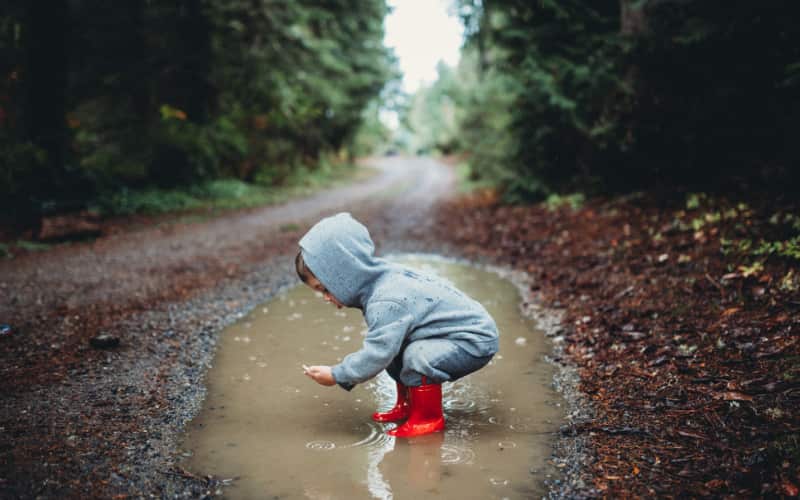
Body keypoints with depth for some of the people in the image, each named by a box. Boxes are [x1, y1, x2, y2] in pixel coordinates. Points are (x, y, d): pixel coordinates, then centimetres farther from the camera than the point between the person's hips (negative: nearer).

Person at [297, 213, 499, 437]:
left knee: (418, 356, -30)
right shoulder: (382, 278, -2)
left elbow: (377, 355, -27)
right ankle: (407, 404, 24)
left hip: (477, 340, -10)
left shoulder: (387, 303, -31)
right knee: (394, 347, 10)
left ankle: (429, 418, -6)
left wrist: (336, 375, -15)